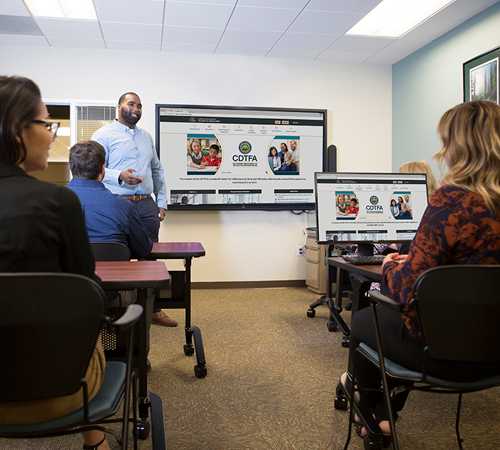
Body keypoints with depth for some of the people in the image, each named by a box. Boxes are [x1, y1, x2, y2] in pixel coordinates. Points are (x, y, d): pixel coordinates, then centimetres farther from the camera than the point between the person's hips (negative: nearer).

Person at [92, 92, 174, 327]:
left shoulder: (146, 136, 21)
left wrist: (161, 202, 15)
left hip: (147, 204, 6)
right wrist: (119, 176, -23)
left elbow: (157, 170, 23)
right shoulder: (104, 134, 1)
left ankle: (152, 308, 18)